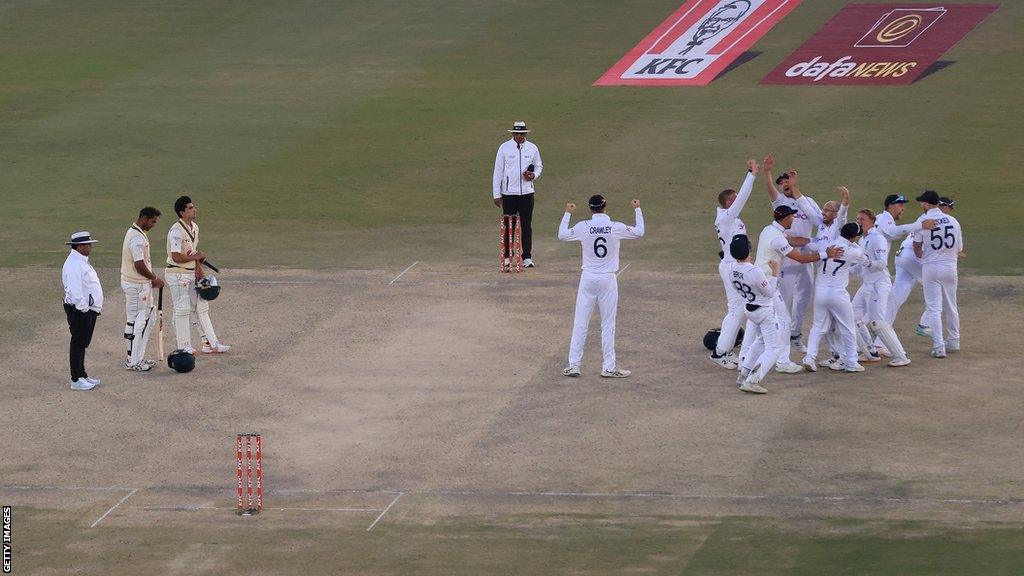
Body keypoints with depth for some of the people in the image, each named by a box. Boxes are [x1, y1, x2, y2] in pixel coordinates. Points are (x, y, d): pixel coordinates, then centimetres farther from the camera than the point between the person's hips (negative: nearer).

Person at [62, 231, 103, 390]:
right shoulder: (73, 264, -19)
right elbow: (74, 289, -25)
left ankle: (82, 375, 27)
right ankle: (76, 380, 0)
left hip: (89, 309, 11)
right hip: (79, 311, -11)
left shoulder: (82, 262, 15)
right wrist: (83, 308, -23)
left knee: (83, 343, 17)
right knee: (78, 343, -4)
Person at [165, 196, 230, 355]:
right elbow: (177, 257, -29)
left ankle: (210, 343, 13)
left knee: (201, 306, 9)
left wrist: (199, 268, 5)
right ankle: (184, 347, 8)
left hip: (191, 273, 9)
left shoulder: (194, 227, 8)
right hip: (177, 274, -9)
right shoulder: (176, 231, -22)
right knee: (182, 309, -1)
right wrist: (197, 257, -16)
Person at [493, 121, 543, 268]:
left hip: (526, 192, 2)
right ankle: (507, 257, 12)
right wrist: (496, 194, -5)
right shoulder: (504, 148, -2)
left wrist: (534, 175, -7)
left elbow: (539, 166, 18)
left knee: (526, 225, 2)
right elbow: (498, 172, -1)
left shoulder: (532, 148, 5)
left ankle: (527, 257, 7)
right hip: (508, 193, -2)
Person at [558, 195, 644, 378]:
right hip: (608, 280, -1)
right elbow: (639, 232, 9)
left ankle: (573, 365, 5)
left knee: (580, 323, 5)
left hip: (588, 279, 1)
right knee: (608, 324, 6)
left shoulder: (583, 227, -7)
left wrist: (567, 214, 23)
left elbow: (562, 235, 10)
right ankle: (609, 367, 7)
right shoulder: (616, 228, -8)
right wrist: (637, 210, 22)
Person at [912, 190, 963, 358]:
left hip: (931, 268, -4)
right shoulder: (953, 221, 2)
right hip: (950, 267, 4)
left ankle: (938, 347, -9)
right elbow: (959, 249, 8)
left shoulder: (923, 220, -9)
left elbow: (917, 245, 4)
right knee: (951, 307, 18)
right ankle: (953, 342, 28)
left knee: (934, 308, -2)